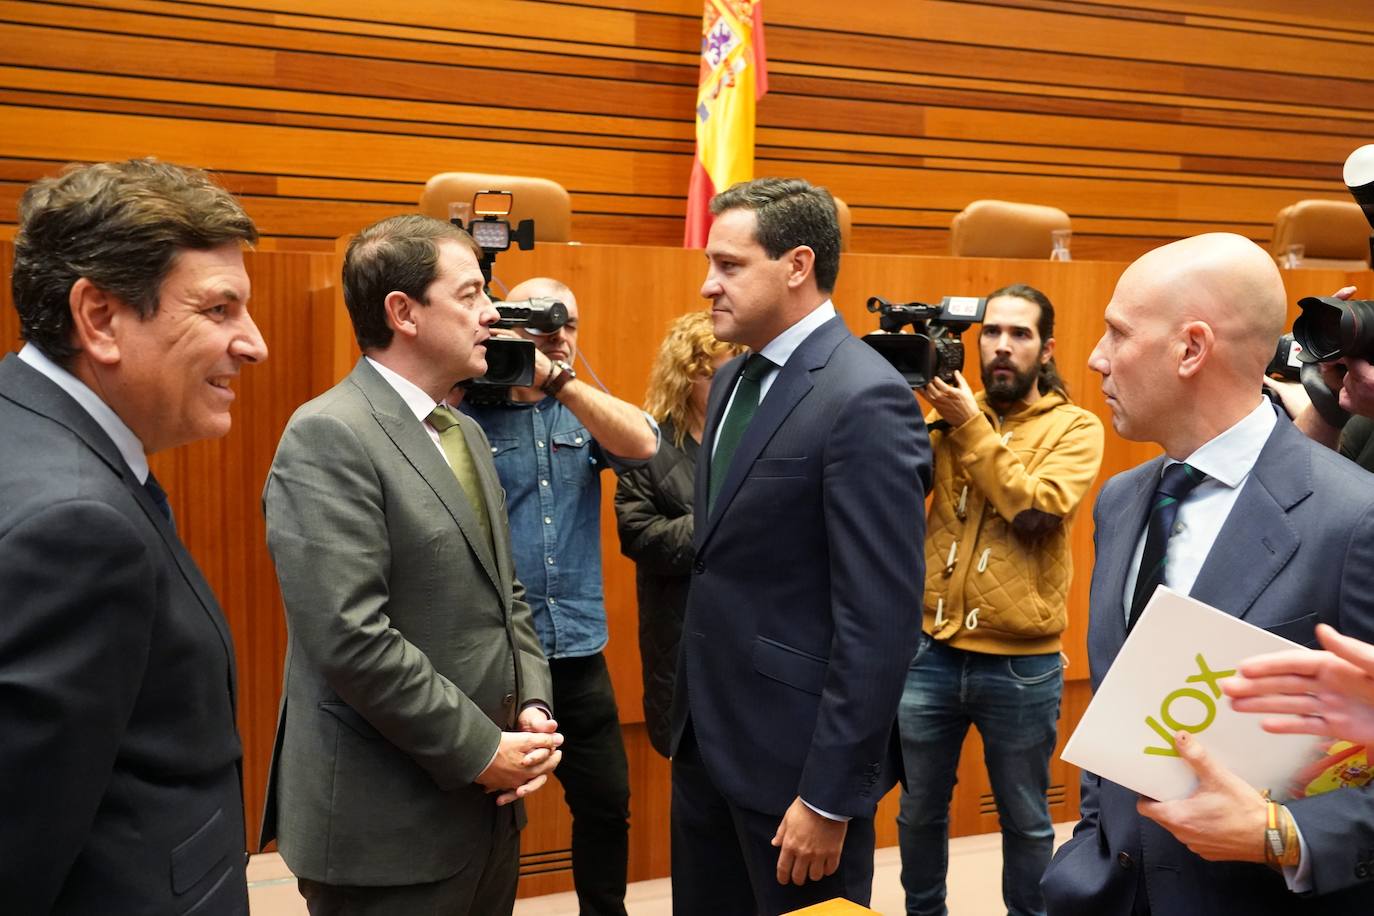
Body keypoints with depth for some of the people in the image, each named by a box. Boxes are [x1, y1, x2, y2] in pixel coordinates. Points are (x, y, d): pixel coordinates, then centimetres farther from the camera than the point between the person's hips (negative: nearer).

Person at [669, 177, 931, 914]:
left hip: (795, 750, -8)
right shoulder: (732, 381, 9)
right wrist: (692, 713, 13)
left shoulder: (865, 398, -19)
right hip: (707, 736, 8)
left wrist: (830, 796, -19)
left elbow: (881, 622, -21)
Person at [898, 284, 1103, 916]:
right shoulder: (950, 412, 6)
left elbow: (1038, 510, -17)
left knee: (1025, 823, 16)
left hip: (1022, 665, -2)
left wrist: (973, 427, -15)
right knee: (920, 810, 18)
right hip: (931, 652, 3)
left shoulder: (1075, 426, -2)